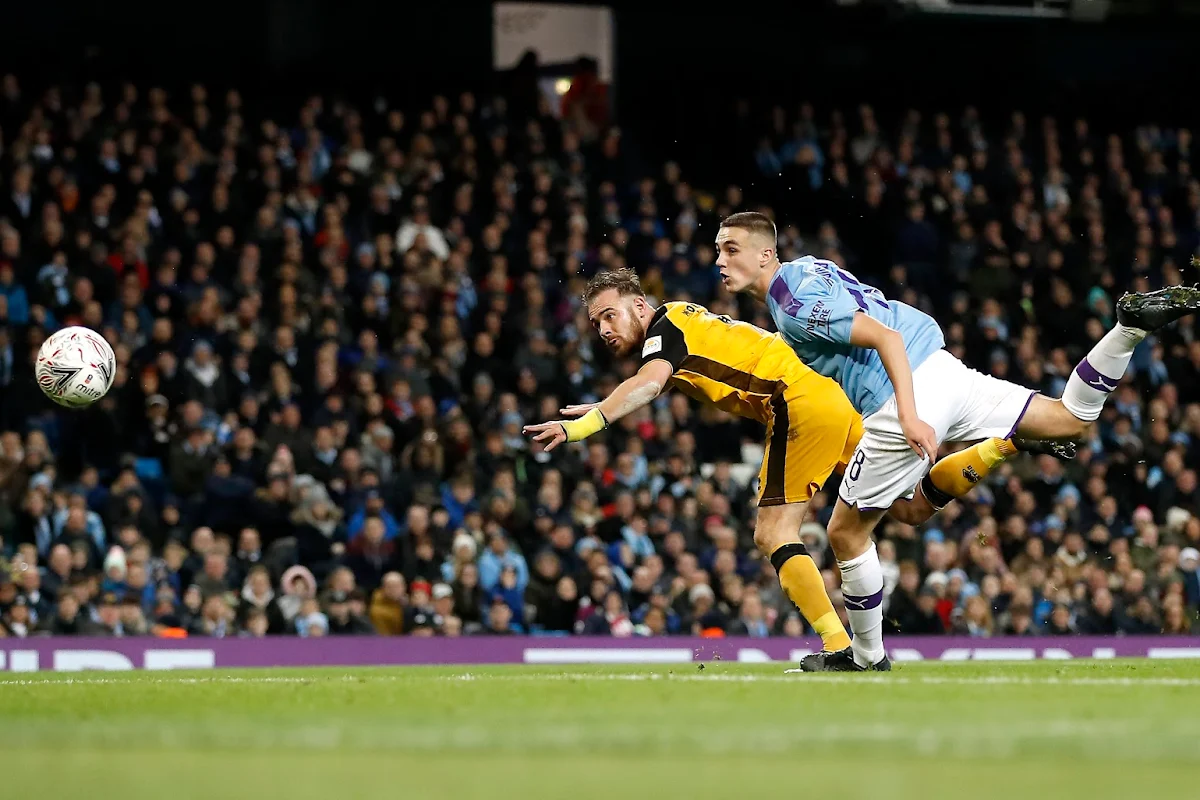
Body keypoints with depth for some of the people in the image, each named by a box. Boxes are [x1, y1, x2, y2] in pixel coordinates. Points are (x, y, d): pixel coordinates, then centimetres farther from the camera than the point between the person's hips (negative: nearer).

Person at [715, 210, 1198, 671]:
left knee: (846, 532, 4)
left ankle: (867, 657, 14)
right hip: (939, 369, 9)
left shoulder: (798, 305, -16)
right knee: (1072, 419, 16)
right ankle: (1132, 324, 0)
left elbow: (887, 337, -24)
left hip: (911, 398, -9)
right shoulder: (803, 271, 13)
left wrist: (909, 418, -30)